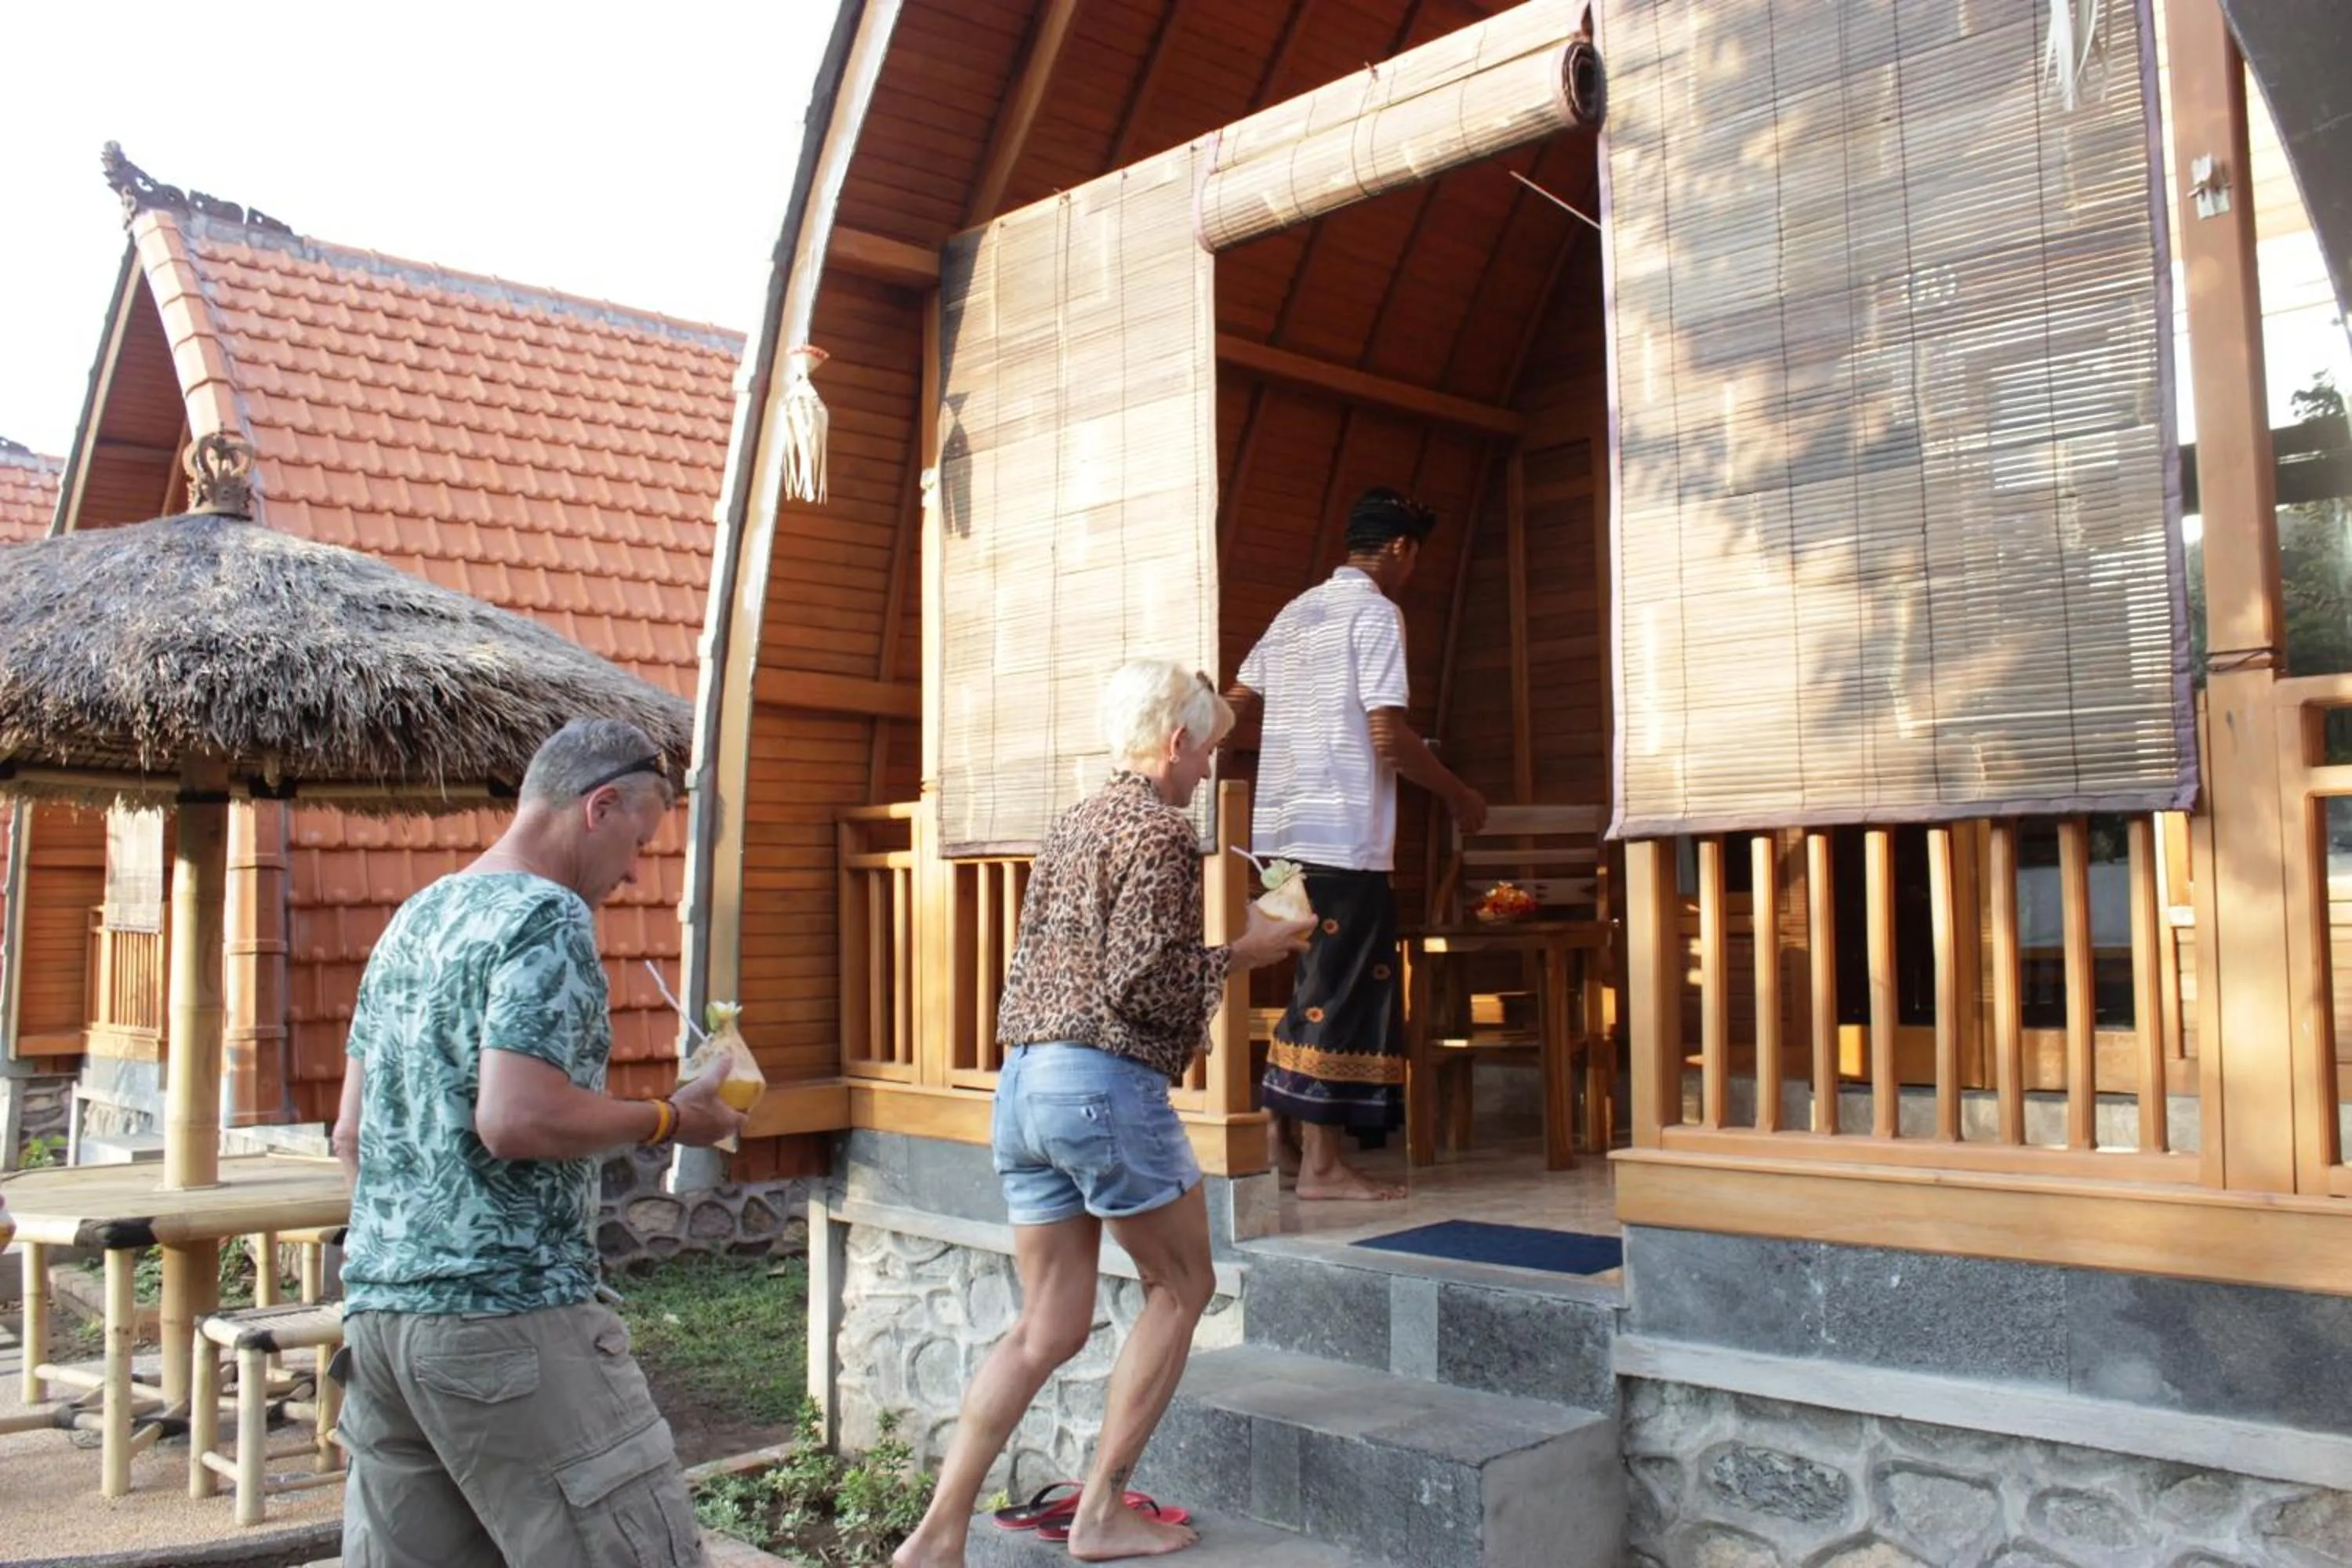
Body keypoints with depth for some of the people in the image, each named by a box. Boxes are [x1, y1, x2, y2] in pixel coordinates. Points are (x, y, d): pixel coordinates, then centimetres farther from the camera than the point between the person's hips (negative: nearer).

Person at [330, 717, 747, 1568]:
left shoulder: (412, 919, 16)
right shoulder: (549, 917, -11)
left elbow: (353, 1131, 19)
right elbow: (515, 1119, -22)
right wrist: (670, 1119, -9)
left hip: (377, 1307, 9)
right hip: (507, 1314, -9)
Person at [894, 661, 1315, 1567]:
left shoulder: (1075, 823, 17)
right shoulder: (1162, 830, -9)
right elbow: (1141, 982, -17)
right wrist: (1238, 955, -3)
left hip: (1023, 1079, 8)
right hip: (1106, 1084, -8)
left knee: (1048, 1328, 11)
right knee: (1180, 1287, 11)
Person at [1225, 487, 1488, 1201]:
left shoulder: (1296, 612, 17)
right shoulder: (1375, 613, -6)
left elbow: (1237, 709, 16)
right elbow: (1388, 737, -14)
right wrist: (1458, 795, -1)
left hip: (1282, 828, 8)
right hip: (1344, 831, -8)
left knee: (1316, 981, 16)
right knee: (1342, 989, -3)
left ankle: (1282, 1134, 19)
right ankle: (1321, 1163, 1)